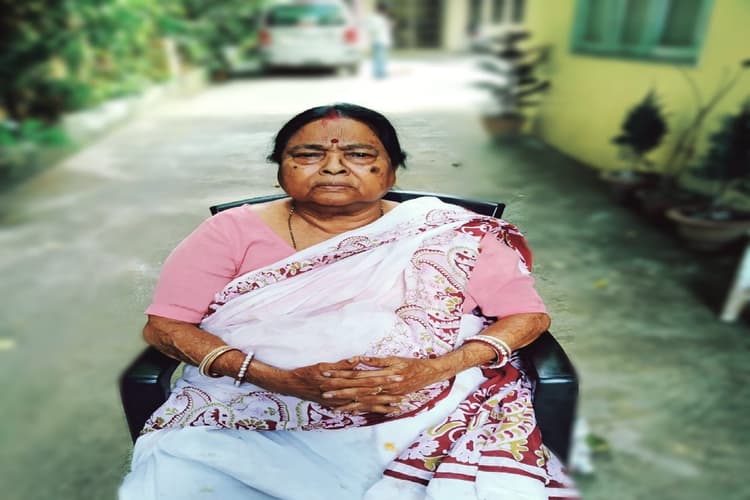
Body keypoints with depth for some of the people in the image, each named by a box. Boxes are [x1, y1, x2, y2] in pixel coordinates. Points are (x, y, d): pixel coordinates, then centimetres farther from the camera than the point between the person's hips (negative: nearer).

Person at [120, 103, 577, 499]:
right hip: (258, 416, 1)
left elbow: (529, 316, 1)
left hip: (429, 417, 1)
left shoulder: (450, 232, 0)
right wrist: (279, 378, -16)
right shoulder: (235, 230, 1)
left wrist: (432, 370, -17)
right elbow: (164, 325, -1)